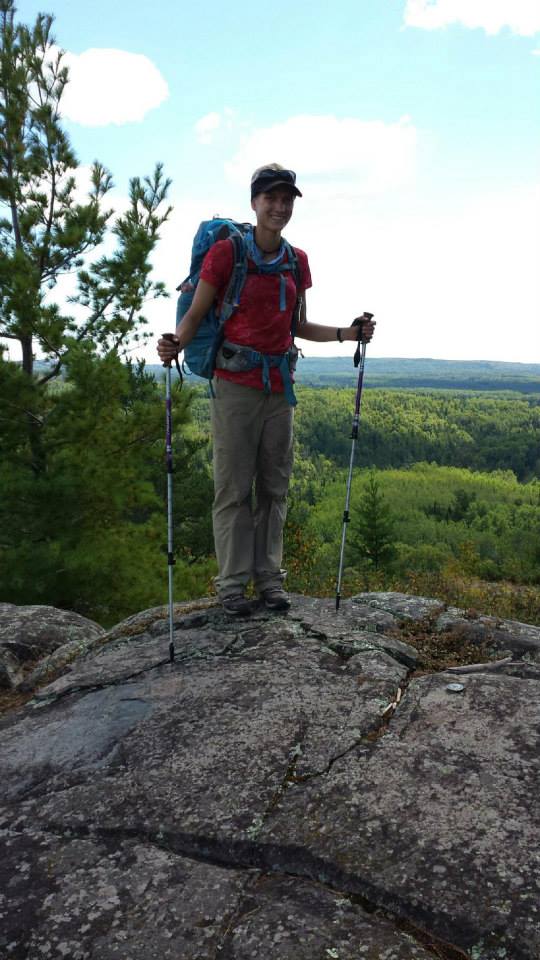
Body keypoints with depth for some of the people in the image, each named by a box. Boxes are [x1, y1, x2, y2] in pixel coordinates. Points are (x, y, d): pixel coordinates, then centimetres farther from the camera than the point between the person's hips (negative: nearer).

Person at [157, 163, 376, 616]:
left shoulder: (297, 261, 10)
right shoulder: (226, 252, -4)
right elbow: (196, 314, -4)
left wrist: (348, 333, 5)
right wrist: (176, 342, -24)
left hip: (279, 385, 5)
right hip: (235, 383, -5)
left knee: (274, 485, 9)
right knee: (234, 487, 0)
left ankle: (268, 577, 20)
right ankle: (233, 581, 12)